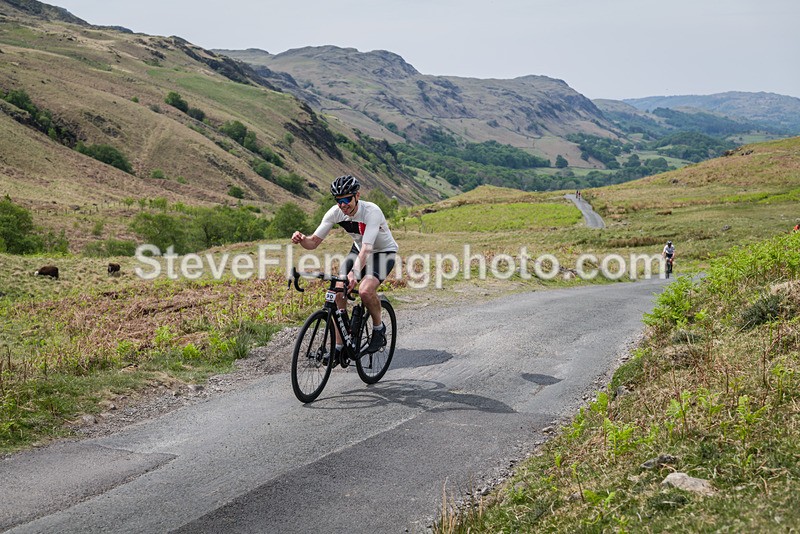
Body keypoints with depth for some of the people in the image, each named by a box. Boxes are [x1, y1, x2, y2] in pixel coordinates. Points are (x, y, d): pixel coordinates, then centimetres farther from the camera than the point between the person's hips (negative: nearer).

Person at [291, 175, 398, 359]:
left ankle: (379, 328, -1)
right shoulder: (335, 212, -18)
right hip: (358, 250, 5)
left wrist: (354, 273, -61)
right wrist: (301, 239, -39)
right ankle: (339, 346, -1)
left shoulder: (371, 211, -33)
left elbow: (367, 249, -45)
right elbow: (313, 242, -16)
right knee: (339, 291, -13)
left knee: (365, 290, -30)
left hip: (384, 252, -5)